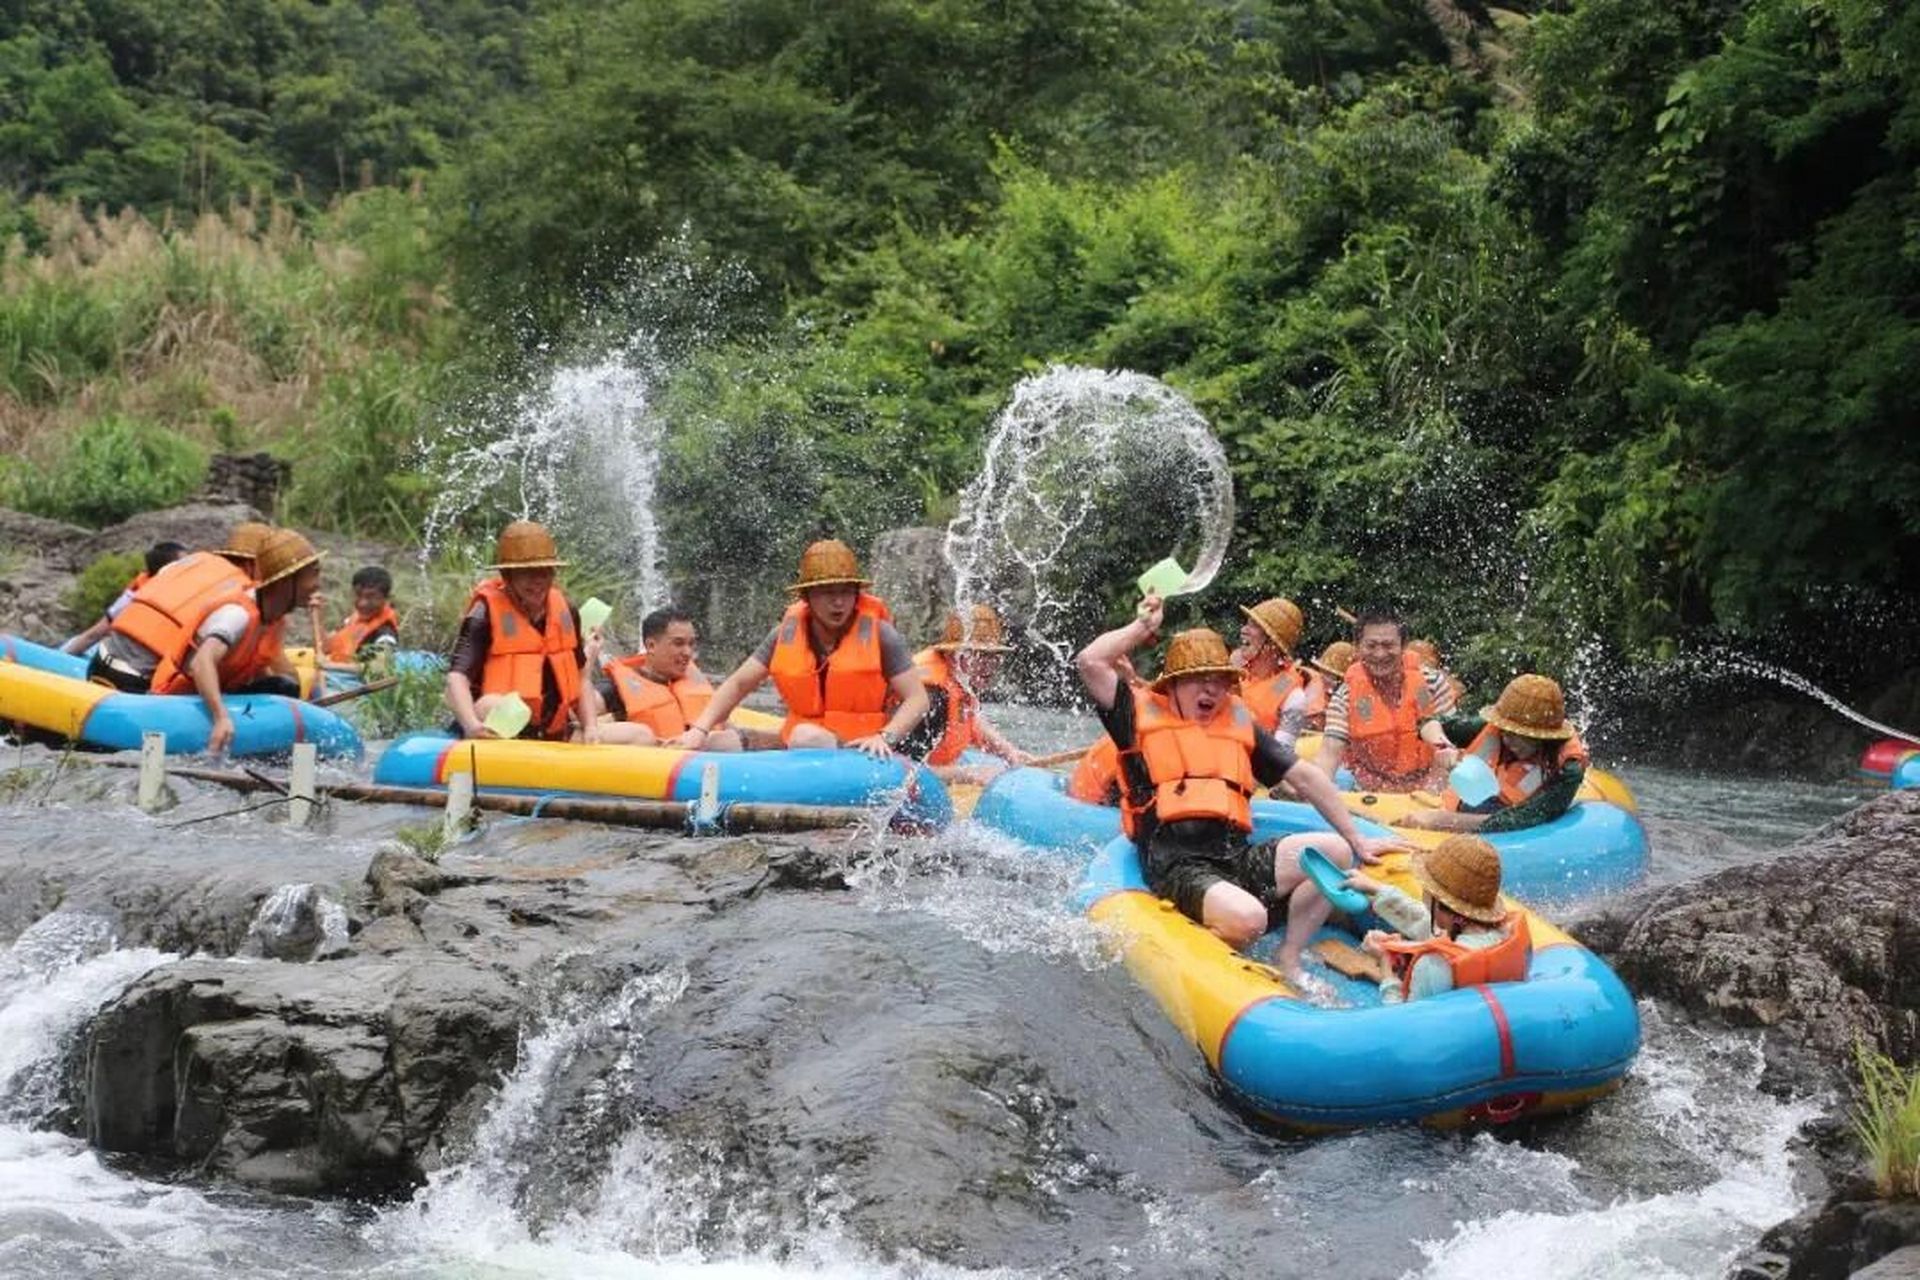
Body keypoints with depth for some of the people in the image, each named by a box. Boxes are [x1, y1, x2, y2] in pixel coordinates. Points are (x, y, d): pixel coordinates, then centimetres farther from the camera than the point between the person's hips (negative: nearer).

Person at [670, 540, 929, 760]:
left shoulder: (878, 634, -3)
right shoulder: (787, 634, 6)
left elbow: (918, 699, -4)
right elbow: (737, 684, 11)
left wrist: (885, 738, -21)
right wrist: (699, 730, -3)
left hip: (864, 751, -5)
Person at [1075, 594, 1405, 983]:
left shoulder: (1240, 724, 22)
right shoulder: (1142, 714, 9)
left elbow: (1305, 777, 22)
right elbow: (1090, 662, -4)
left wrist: (1357, 841, 18)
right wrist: (1142, 627, 11)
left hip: (1237, 858, 6)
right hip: (1176, 864, -6)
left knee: (1334, 850, -14)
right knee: (1246, 919, -34)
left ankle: (1289, 962, -7)